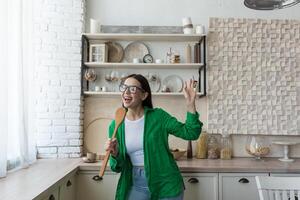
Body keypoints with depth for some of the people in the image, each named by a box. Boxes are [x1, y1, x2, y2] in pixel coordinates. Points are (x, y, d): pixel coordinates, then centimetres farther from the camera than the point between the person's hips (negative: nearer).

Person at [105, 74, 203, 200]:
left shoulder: (158, 116, -8)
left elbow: (190, 133, -11)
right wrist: (115, 154, -19)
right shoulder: (115, 125, -2)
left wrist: (190, 104, -23)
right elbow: (117, 167, 2)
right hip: (136, 185, 2)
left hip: (165, 184, -1)